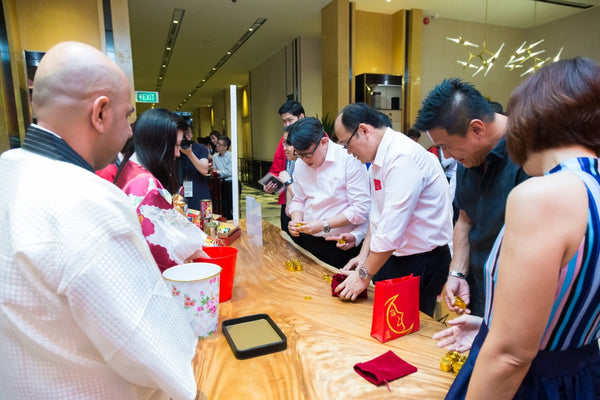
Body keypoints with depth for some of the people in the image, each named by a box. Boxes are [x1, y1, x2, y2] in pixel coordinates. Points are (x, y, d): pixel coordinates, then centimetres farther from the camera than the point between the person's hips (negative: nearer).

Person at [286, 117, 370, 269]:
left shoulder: (349, 159, -15)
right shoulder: (299, 164, 4)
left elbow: (362, 208, -18)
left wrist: (323, 225, -20)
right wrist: (296, 221, -7)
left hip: (341, 246, -5)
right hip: (308, 242, 5)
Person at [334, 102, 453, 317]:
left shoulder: (402, 156, -23)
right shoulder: (379, 157, 8)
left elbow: (392, 229, -25)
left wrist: (364, 275, -17)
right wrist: (364, 255, 8)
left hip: (421, 261, -8)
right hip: (391, 256, 8)